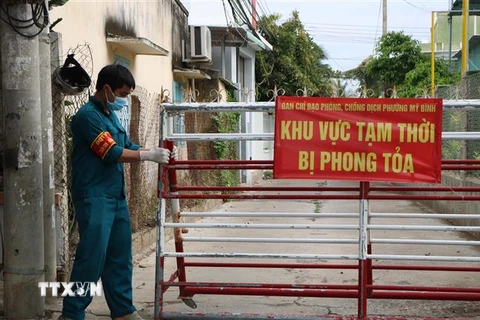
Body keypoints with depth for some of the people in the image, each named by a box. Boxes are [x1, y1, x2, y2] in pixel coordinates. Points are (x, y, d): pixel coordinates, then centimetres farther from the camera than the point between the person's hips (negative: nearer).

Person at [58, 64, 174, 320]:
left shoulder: (111, 115, 16)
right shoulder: (88, 115, -13)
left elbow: (128, 147, 19)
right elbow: (112, 153, -19)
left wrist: (159, 153, 5)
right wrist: (150, 156, -12)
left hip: (116, 196, 9)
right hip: (94, 198, -9)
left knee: (120, 257, 12)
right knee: (92, 257, -7)